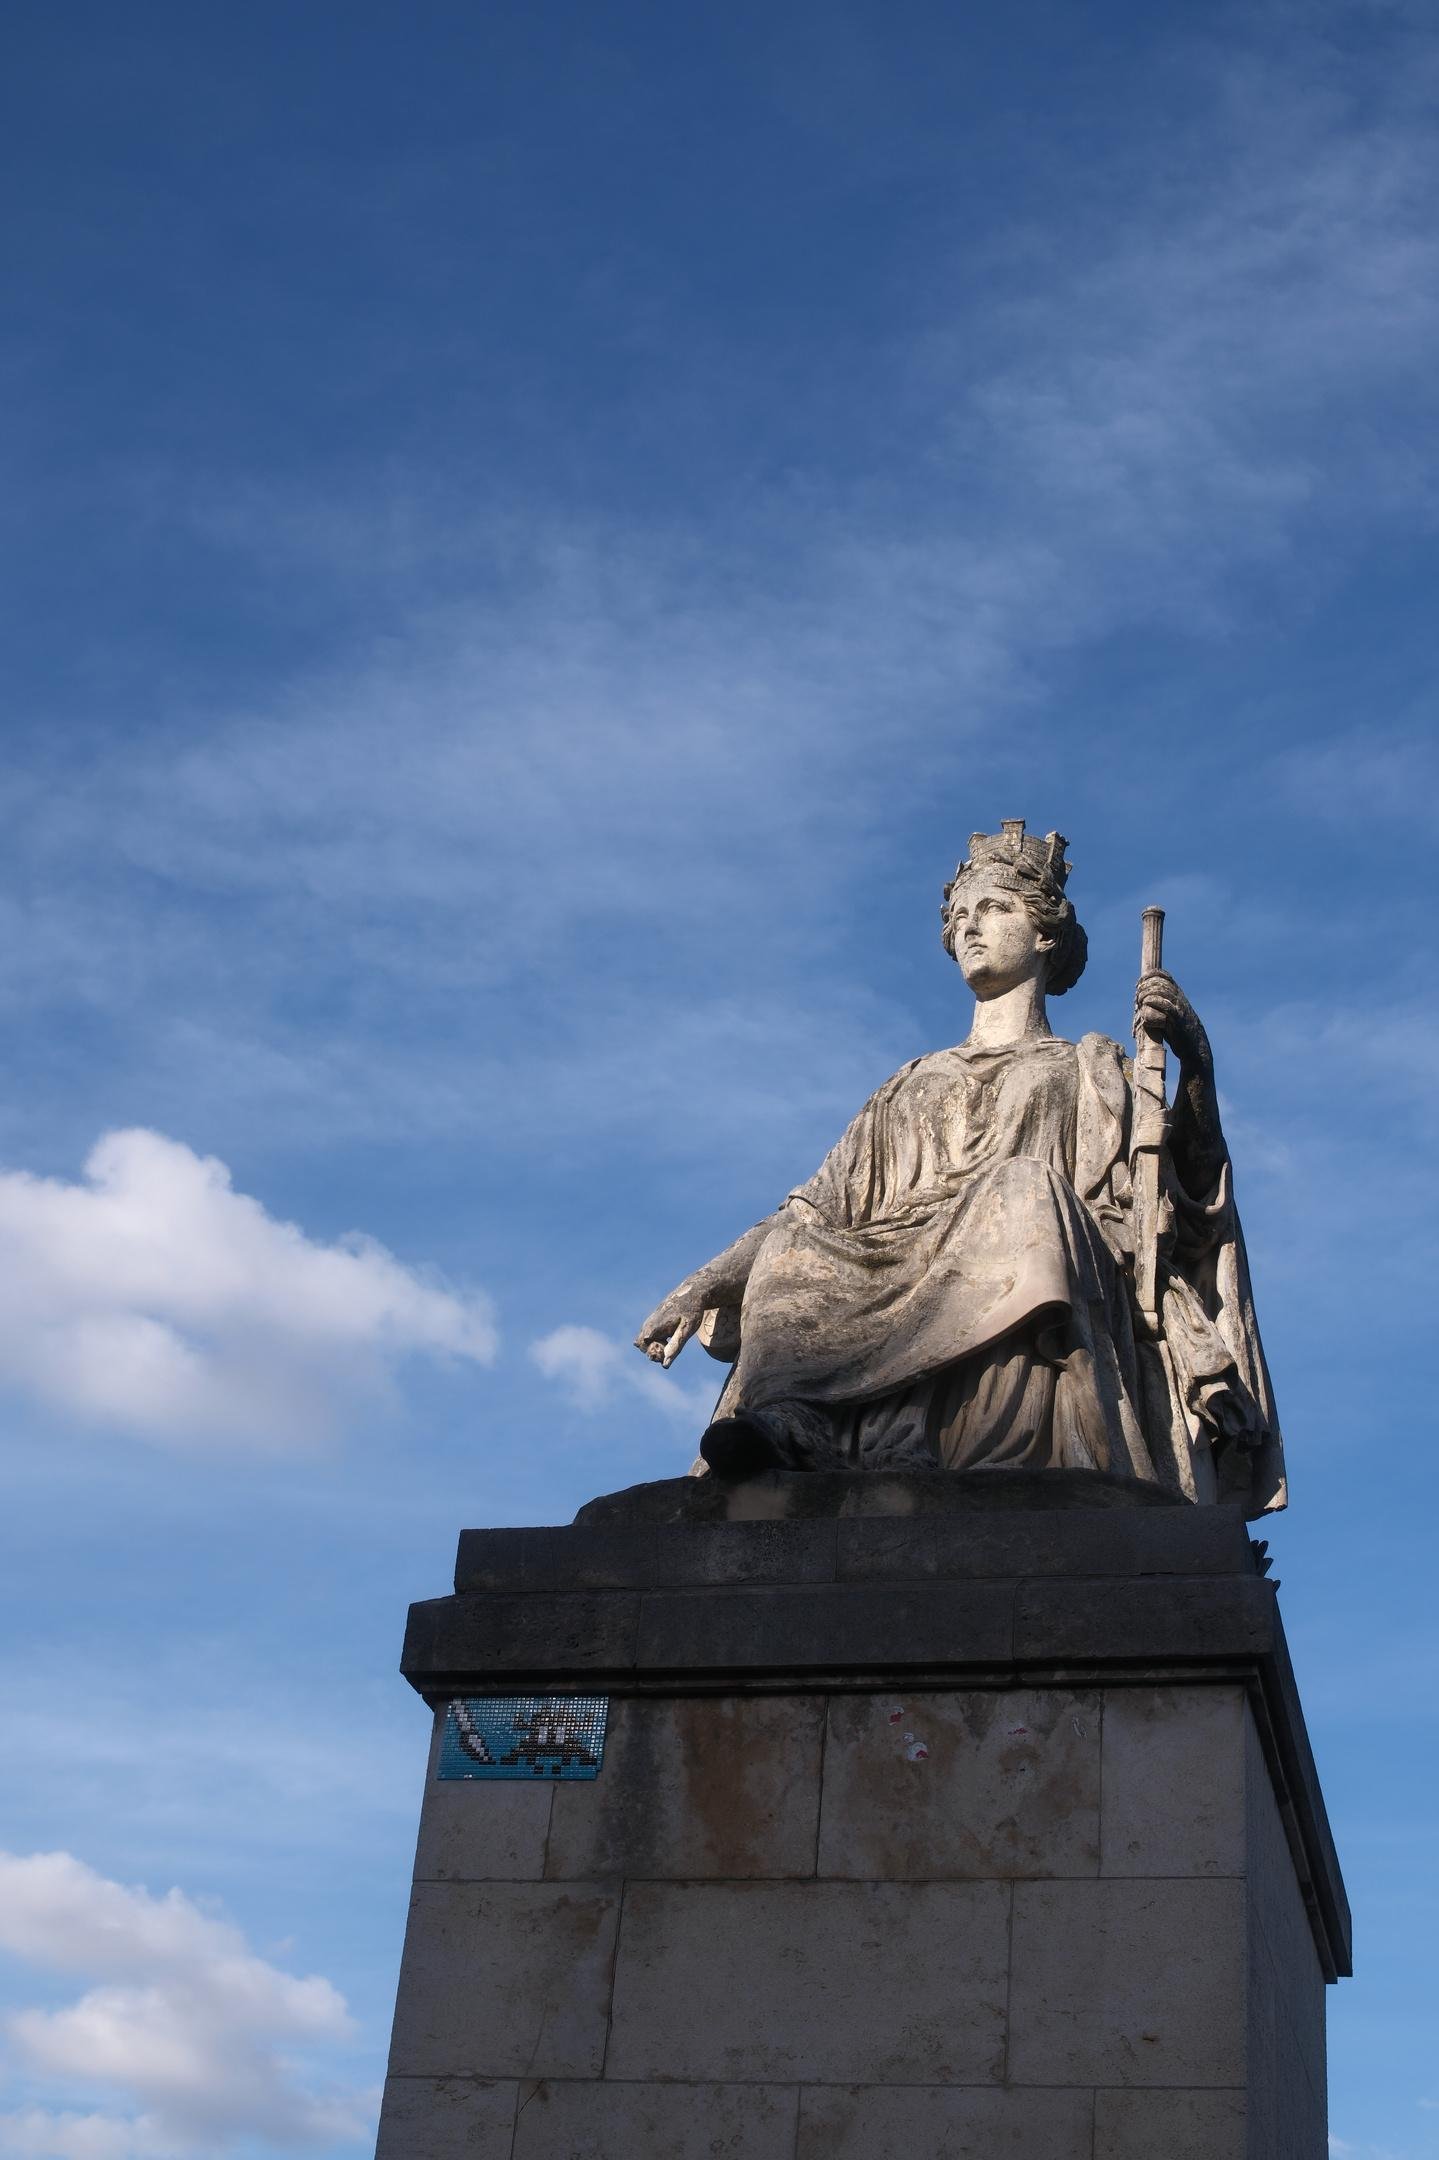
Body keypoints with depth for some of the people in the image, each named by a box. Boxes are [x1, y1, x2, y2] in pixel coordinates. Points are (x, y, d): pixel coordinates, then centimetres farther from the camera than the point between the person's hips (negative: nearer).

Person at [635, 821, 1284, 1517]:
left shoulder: (1089, 1075, 25)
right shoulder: (910, 1091, 34)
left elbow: (1190, 1182, 7)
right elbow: (814, 1210, 24)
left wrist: (1194, 1058, -10)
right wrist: (702, 1287, 8)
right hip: (894, 1289, 3)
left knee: (1025, 1188, -34)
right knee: (794, 1253, -25)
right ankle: (795, 1423, -52)